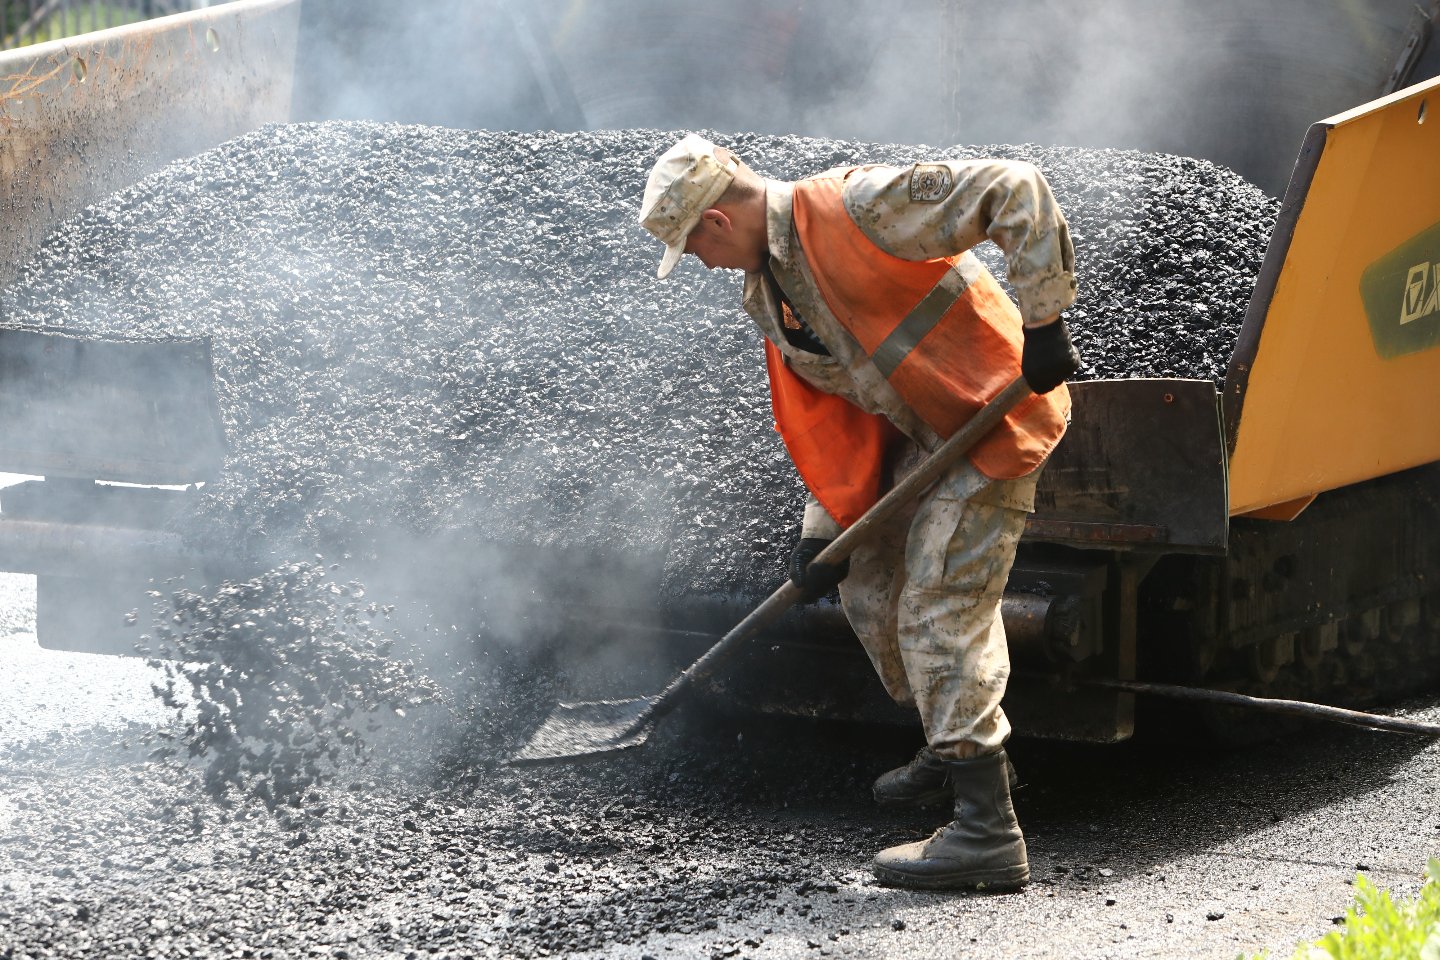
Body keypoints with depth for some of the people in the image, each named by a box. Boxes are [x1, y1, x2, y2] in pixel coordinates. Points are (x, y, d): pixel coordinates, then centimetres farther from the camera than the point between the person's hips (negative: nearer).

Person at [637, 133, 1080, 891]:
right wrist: (827, 528, 6)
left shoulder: (855, 208, -23)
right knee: (870, 580, 18)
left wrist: (1041, 322, -26)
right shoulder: (769, 293, 6)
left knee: (940, 608, -14)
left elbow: (1015, 191, -26)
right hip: (921, 432, 10)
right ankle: (956, 749, 36)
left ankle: (987, 832, -14)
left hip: (995, 417, -10)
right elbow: (823, 415, 12)